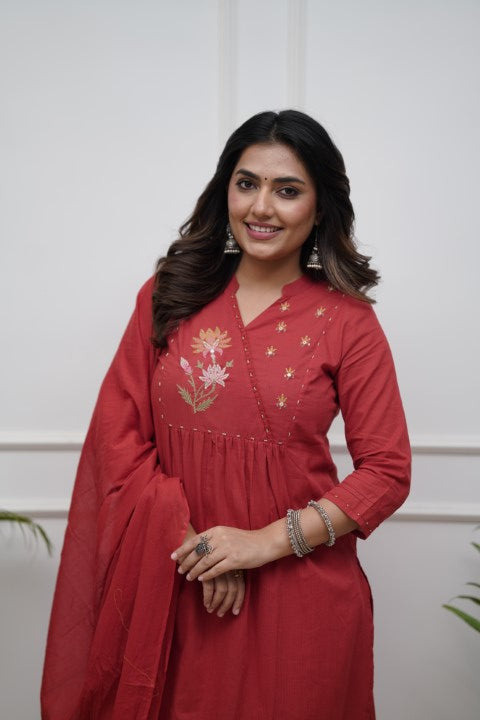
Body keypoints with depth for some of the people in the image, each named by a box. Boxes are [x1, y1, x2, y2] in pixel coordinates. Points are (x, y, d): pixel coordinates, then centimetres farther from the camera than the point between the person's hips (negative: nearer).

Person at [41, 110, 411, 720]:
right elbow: (116, 434, -1)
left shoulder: (346, 321, -6)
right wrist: (191, 540, -11)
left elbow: (387, 471, -6)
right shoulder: (169, 296, 1)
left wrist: (269, 541, -15)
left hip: (296, 593, -1)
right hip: (172, 587, 2)